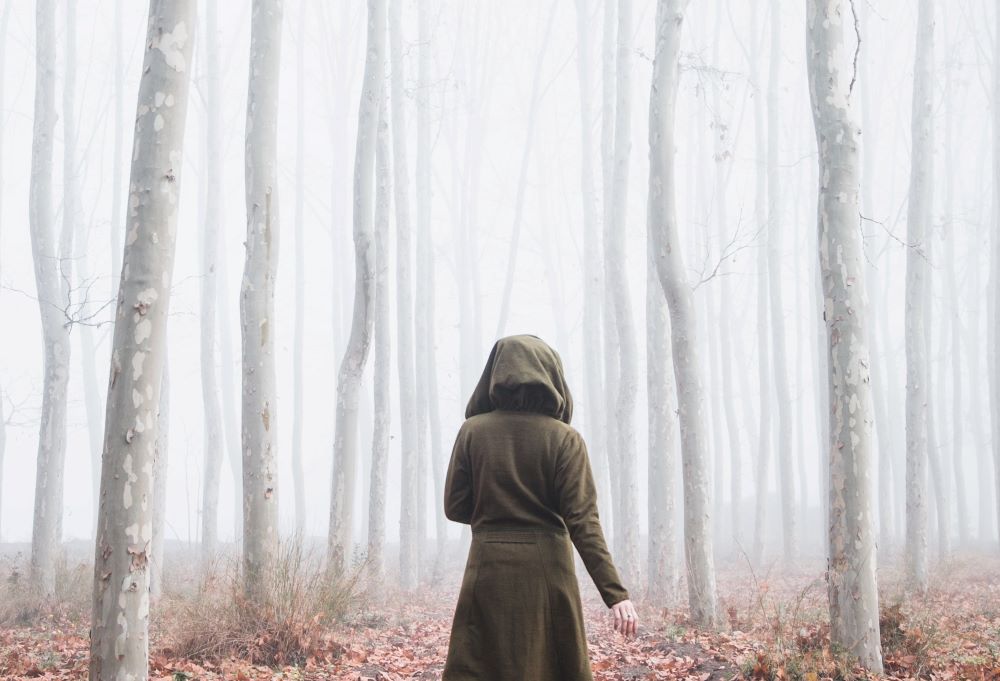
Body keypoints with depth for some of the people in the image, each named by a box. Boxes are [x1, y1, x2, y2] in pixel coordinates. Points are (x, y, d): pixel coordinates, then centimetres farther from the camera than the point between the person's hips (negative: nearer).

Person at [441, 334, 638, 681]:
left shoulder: (472, 431, -1)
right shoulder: (564, 438, -5)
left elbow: (454, 507, 1)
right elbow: (582, 520, -13)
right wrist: (615, 593, -15)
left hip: (489, 569, 1)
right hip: (547, 570, -1)